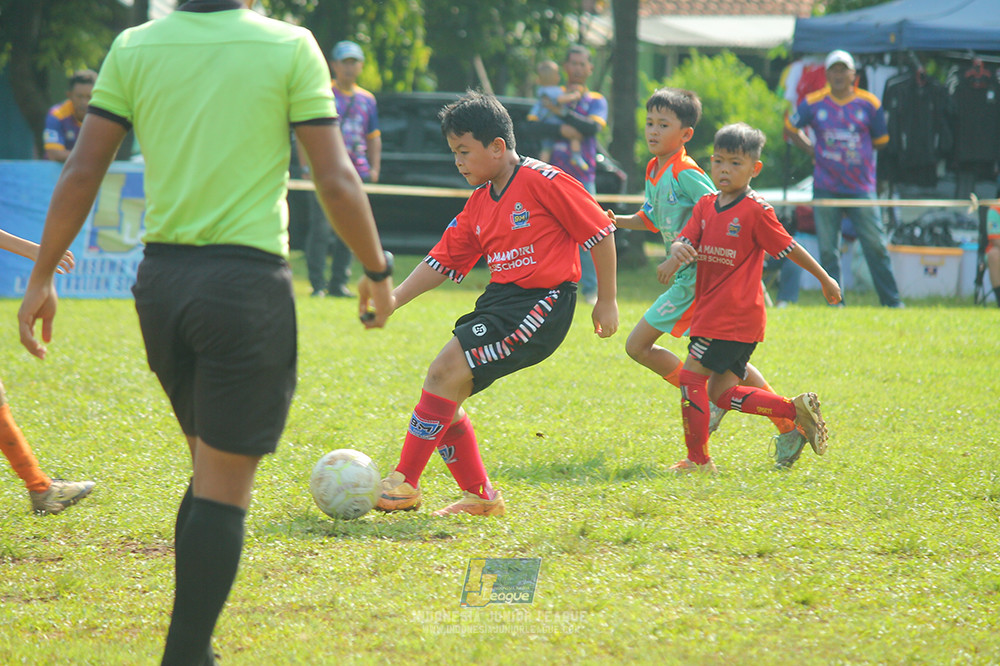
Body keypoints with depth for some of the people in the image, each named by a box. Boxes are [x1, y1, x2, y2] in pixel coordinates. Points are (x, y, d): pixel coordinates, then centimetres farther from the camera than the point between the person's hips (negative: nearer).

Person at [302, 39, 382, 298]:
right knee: (321, 228, -9)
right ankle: (318, 284, -6)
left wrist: (374, 168, 9)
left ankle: (339, 283, 10)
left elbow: (374, 137, 21)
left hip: (357, 172, 4)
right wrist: (306, 165, -9)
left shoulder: (367, 99, 15)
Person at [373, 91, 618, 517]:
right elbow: (441, 262, 16)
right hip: (500, 299, 9)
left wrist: (606, 301, -3)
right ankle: (479, 496, 12)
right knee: (443, 388, 2)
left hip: (542, 305, -9)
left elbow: (599, 232, -7)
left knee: (446, 373, -19)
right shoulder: (479, 204, 14)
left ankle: (405, 483, -15)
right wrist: (392, 300, 4)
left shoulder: (542, 181, -10)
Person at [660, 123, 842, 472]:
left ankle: (698, 459, -2)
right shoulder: (705, 206, 13)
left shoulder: (756, 211, -9)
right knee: (722, 393, 7)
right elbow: (685, 239, 4)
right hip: (712, 310, 8)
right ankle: (797, 410, 10)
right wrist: (678, 251, -21)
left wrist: (825, 279, 8)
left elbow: (789, 248, -2)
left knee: (692, 376, -8)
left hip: (735, 314, -8)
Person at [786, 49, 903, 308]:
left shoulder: (869, 104, 2)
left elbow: (880, 140, 13)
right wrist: (813, 151, 9)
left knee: (875, 245, -4)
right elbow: (791, 128, 18)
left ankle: (892, 302, 4)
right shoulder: (814, 103, 2)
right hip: (826, 187, 1)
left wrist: (858, 153, 5)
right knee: (827, 249, 2)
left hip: (861, 186, -1)